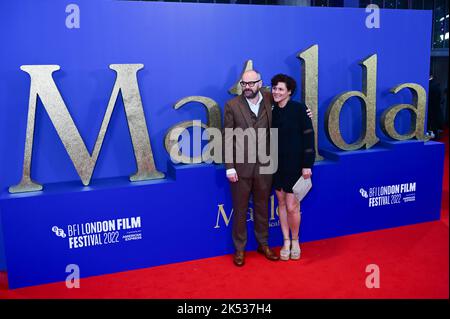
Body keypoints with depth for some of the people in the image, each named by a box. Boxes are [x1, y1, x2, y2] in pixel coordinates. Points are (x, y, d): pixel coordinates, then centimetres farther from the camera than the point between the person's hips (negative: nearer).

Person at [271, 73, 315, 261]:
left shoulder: (299, 109, -10)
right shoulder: (272, 111, 4)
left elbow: (308, 136, -10)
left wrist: (307, 165, -13)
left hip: (295, 164, -5)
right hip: (277, 164, 5)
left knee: (292, 207, -2)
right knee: (281, 203, 12)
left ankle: (295, 241, 22)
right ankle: (286, 242, 26)